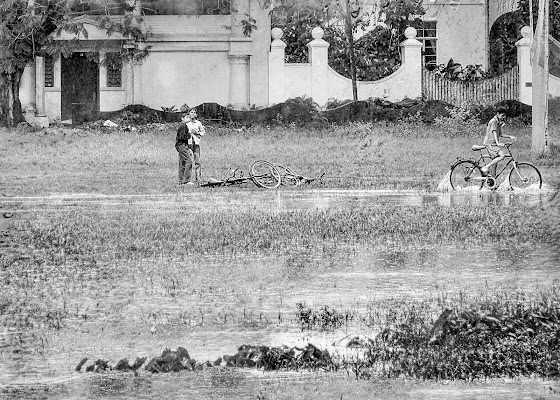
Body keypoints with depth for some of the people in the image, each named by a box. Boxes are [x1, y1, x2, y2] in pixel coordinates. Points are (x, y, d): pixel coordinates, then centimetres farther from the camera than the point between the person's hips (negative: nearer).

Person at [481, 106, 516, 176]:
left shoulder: (498, 122, 18)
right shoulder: (493, 121, -13)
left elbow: (500, 134, 25)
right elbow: (494, 132, -26)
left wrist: (509, 136, 14)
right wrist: (497, 143, -39)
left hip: (495, 144, 10)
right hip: (490, 143, -10)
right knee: (502, 155, -24)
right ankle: (485, 168, -23)